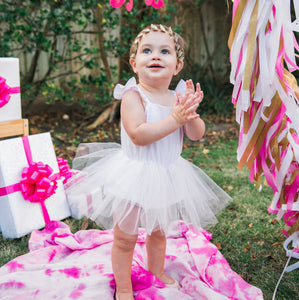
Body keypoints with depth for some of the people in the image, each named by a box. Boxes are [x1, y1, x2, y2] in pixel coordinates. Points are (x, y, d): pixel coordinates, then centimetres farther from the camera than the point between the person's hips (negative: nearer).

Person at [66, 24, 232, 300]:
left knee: (158, 231, 25)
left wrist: (191, 113, -26)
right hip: (134, 176, -5)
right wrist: (175, 118, -32)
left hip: (166, 178, 6)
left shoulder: (179, 97, -1)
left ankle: (157, 272, 51)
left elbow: (197, 135, -6)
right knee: (125, 237, 8)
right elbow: (138, 135, -31)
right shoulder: (133, 96, -18)